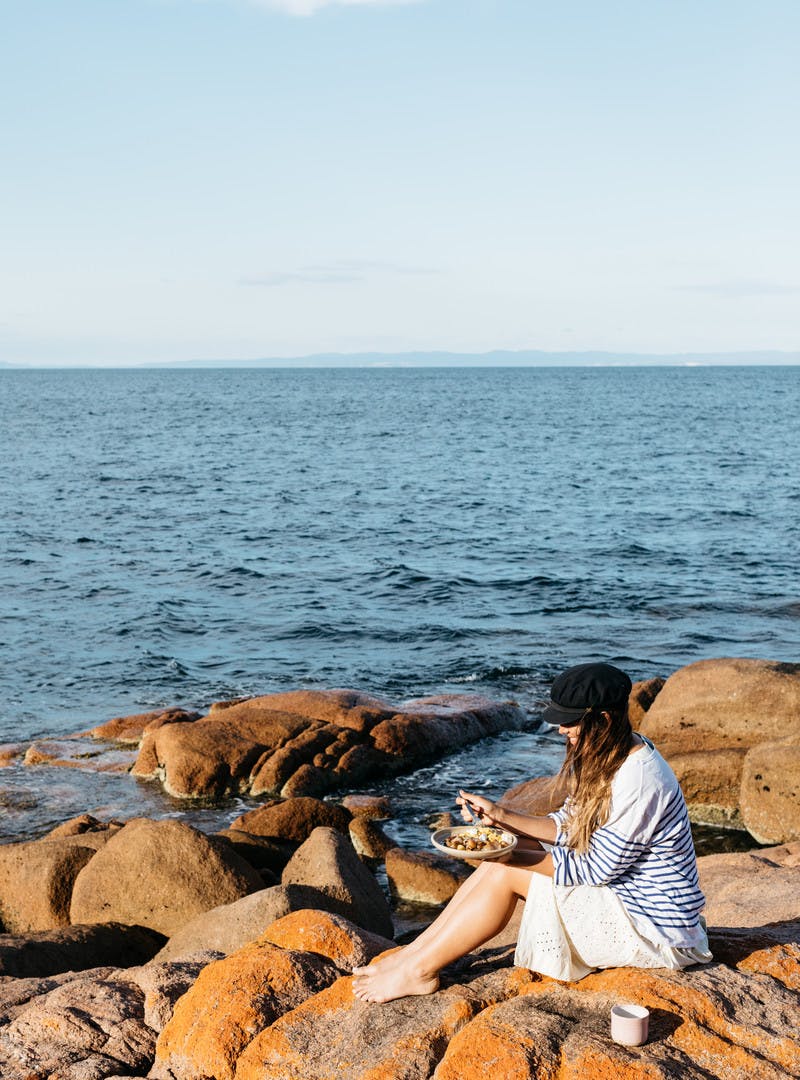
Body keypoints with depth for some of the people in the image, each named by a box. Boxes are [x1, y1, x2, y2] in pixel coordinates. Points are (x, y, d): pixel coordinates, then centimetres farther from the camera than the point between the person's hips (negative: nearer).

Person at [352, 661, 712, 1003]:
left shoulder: (638, 780, -27)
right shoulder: (606, 757, 2)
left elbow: (597, 868, -22)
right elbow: (568, 828, 8)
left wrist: (514, 858, -18)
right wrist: (501, 816, -3)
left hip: (651, 929, -9)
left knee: (506, 873, -14)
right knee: (503, 858, 0)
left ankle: (420, 970, -3)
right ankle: (414, 952, 4)